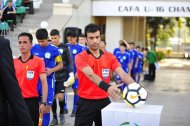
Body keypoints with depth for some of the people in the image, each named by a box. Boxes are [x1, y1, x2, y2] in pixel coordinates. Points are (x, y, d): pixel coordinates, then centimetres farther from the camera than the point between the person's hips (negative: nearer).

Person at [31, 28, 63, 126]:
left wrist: (51, 70, -16)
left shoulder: (54, 49, -7)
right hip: (36, 80, 2)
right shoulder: (34, 48, 0)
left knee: (47, 106, 0)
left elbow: (60, 65, 1)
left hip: (48, 80, -2)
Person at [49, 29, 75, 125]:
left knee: (60, 96, -7)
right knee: (52, 97, 4)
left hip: (62, 76, -2)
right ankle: (54, 117, 18)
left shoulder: (65, 48, -2)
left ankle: (61, 114, 19)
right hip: (52, 76, 2)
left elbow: (70, 62, 0)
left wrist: (71, 74, -7)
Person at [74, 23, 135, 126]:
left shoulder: (109, 57, 4)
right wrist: (107, 87, -44)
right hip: (86, 102, -3)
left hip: (104, 101, 4)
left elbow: (123, 74, -9)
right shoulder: (80, 57, -9)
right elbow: (91, 75, -26)